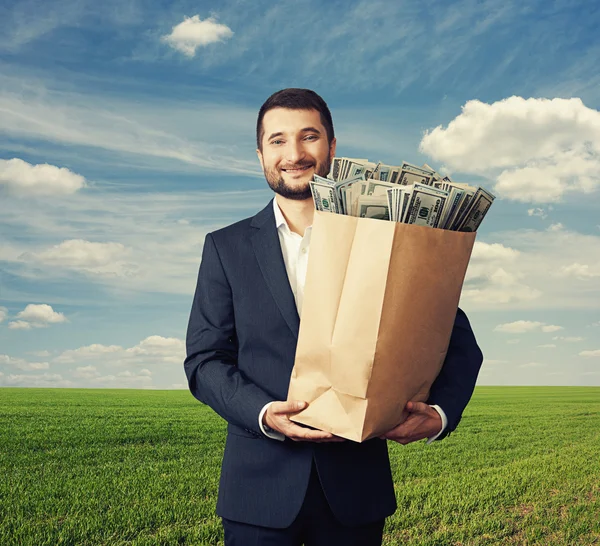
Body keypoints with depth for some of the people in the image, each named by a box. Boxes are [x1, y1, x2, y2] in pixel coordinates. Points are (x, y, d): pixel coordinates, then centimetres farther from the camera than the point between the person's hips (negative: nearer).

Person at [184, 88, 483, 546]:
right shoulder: (227, 248, 5)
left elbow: (458, 342, 4)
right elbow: (204, 358, 0)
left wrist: (440, 412, -15)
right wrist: (263, 413, -17)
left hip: (356, 488, 1)